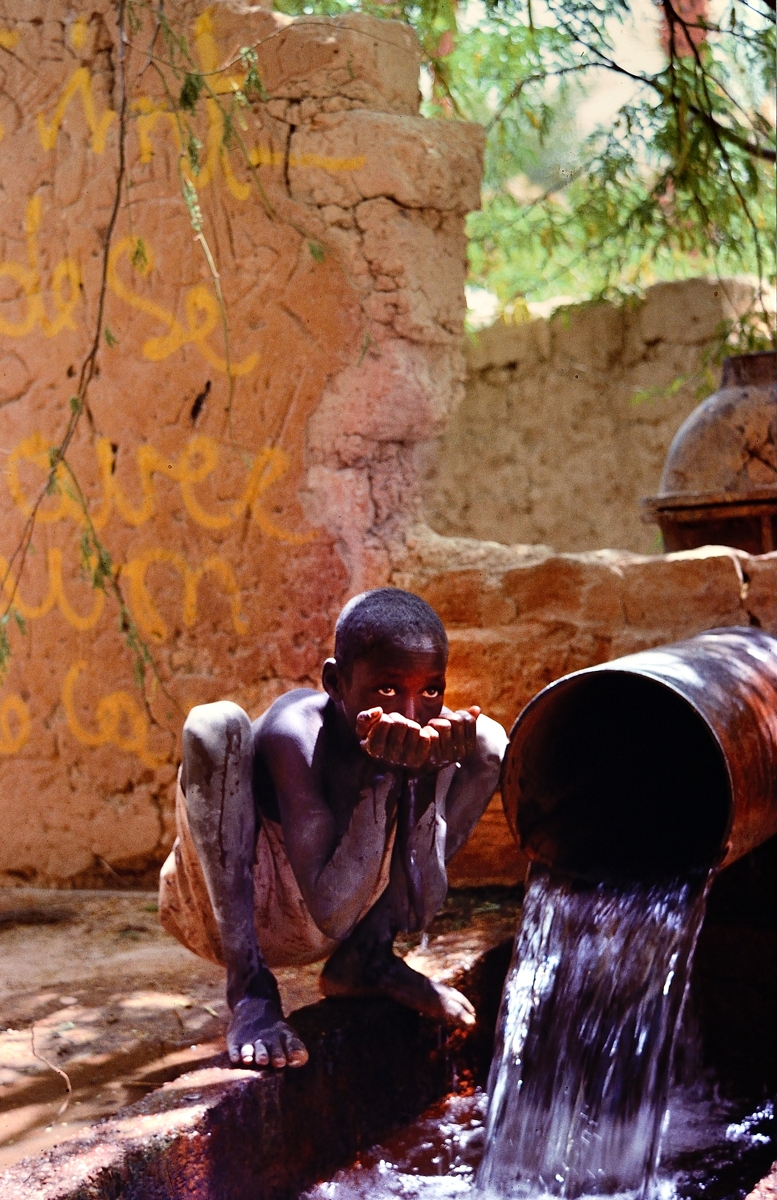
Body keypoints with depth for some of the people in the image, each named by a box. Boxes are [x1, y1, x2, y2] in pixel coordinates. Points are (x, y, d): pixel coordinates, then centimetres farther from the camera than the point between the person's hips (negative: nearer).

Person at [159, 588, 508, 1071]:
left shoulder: (437, 737, -16)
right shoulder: (296, 734, -31)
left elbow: (421, 909, -18)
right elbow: (332, 914, -34)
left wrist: (427, 774, -30)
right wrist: (380, 774, -38)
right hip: (225, 912, -5)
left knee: (487, 743, -2)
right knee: (215, 724, -32)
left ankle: (366, 959, 4)